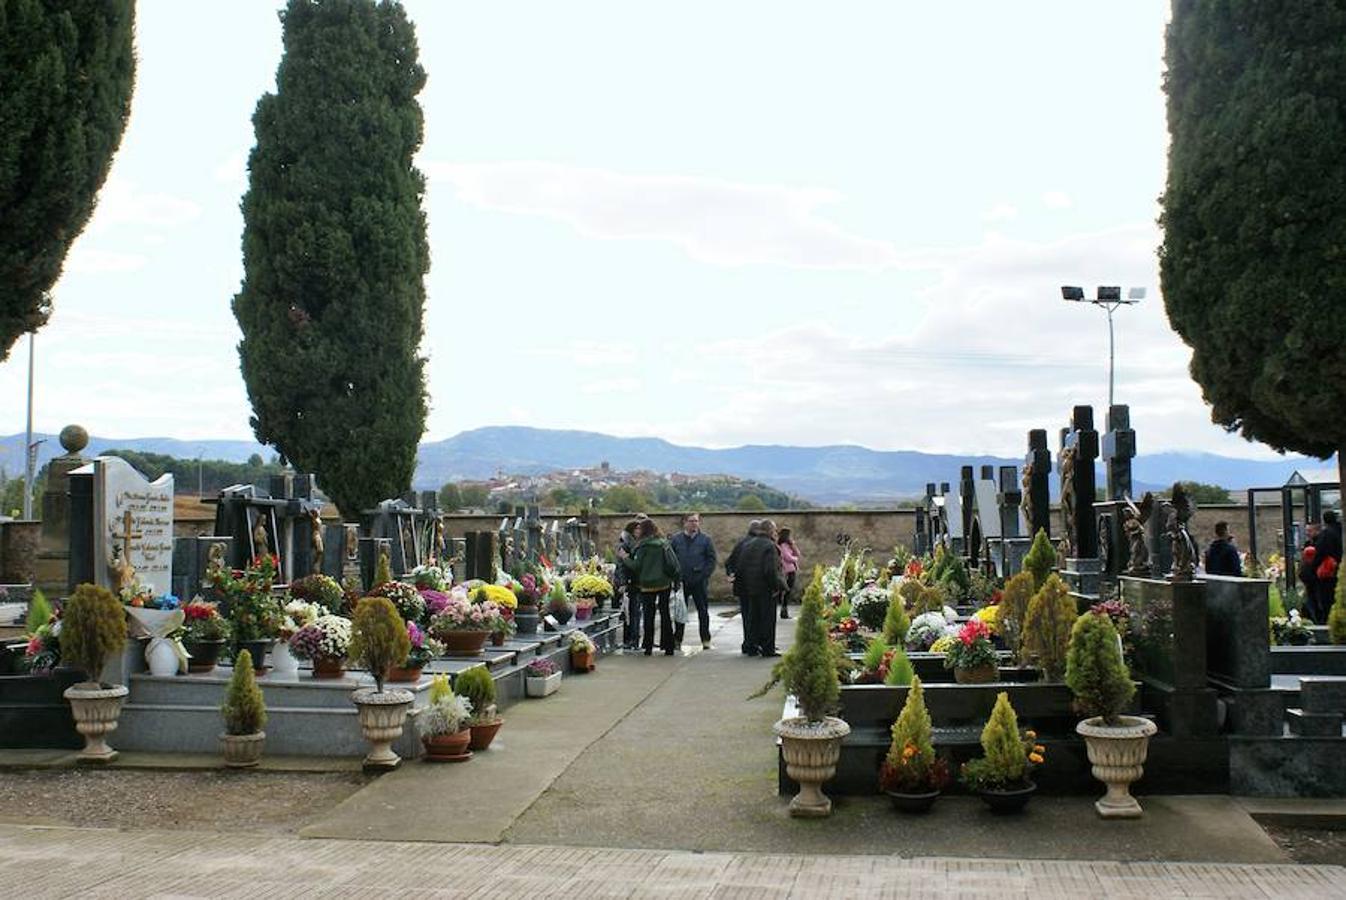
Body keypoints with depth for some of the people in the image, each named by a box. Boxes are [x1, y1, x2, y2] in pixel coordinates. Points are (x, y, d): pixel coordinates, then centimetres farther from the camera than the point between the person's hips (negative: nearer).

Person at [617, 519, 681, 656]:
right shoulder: (664, 543, 5)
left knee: (649, 615, 4)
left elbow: (636, 566, -11)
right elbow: (673, 562, 4)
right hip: (664, 583, 4)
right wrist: (676, 579, 12)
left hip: (647, 585, -4)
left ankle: (648, 647, 5)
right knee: (665, 613, 8)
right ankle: (668, 647, 6)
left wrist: (624, 557, 3)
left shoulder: (643, 546, -11)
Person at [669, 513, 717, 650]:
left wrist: (704, 575, -8)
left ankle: (706, 640, 11)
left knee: (703, 611, 4)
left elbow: (712, 559, 2)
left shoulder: (705, 539, 2)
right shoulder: (676, 539, 4)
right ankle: (677, 639, 14)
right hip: (681, 581, 1)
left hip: (699, 582, -1)